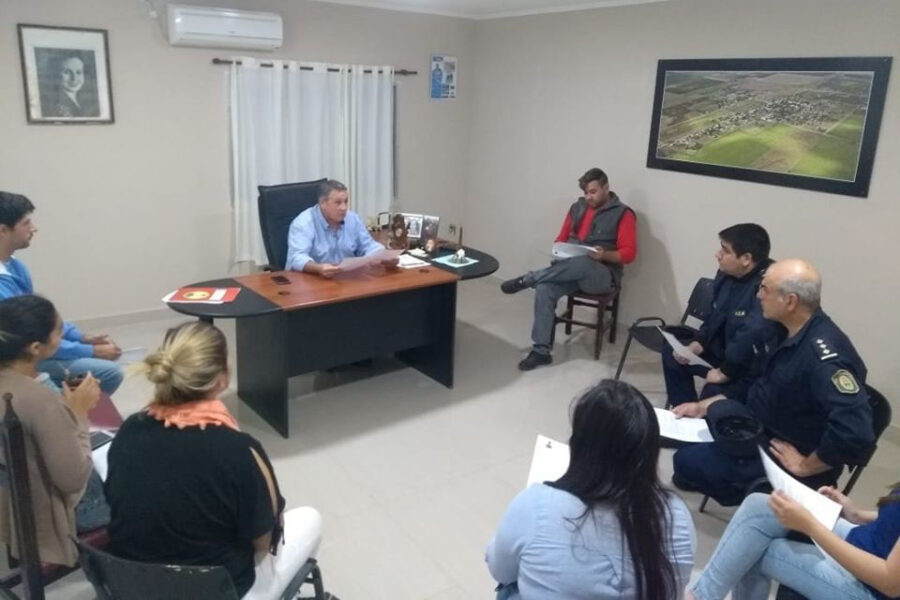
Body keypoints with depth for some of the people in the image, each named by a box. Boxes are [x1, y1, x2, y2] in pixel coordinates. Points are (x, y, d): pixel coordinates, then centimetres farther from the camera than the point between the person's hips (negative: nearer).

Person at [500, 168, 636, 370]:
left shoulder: (622, 214, -2)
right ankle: (541, 350, -22)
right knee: (544, 289, -27)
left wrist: (605, 255, -26)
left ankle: (527, 279, -26)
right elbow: (561, 239, 18)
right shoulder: (577, 207, 14)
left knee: (582, 263, -41)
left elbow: (629, 253, -7)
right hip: (571, 270, 5)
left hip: (602, 275, -5)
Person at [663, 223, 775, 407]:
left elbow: (752, 336, -41)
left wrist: (725, 371, -30)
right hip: (725, 351, 10)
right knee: (672, 354, 13)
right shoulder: (726, 275, 0)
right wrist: (697, 343, 0)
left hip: (757, 369, -9)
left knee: (714, 393, -32)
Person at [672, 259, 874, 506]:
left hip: (783, 458, -9)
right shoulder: (791, 334, -2)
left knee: (688, 461, -12)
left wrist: (805, 467, -26)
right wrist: (704, 406, 7)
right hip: (763, 433, 9)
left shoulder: (823, 352, -32)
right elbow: (761, 386, 12)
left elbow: (855, 433, -41)